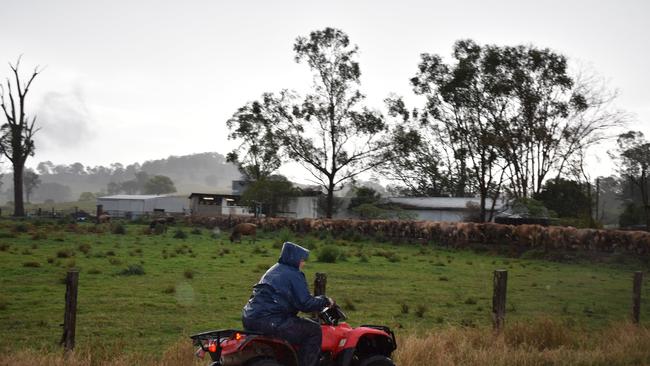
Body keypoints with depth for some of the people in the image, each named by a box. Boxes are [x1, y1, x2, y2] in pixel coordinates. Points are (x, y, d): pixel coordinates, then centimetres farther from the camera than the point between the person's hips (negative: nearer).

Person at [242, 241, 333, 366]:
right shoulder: (294, 275, -5)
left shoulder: (273, 270, 23)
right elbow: (306, 303, -12)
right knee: (314, 330, -5)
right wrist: (325, 301, 4)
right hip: (269, 322, -10)